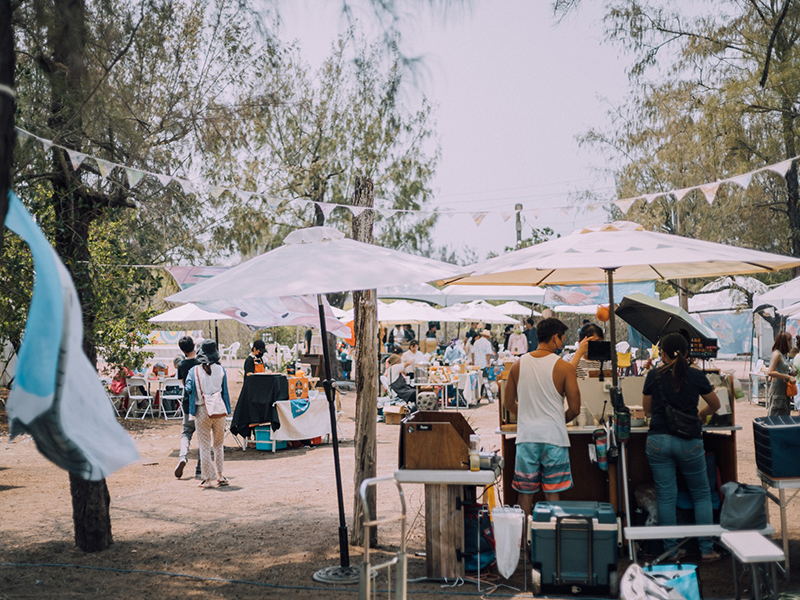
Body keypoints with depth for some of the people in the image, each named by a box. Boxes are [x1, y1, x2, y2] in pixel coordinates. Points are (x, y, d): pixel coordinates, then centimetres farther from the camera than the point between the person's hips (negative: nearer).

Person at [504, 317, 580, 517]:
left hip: (526, 436, 3)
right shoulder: (564, 367, -7)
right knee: (552, 494, 5)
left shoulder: (519, 364, 4)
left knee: (525, 493, 10)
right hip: (554, 437, -3)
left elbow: (508, 403, 12)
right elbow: (575, 409, -4)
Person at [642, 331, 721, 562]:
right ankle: (707, 549, 13)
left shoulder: (654, 375, -1)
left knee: (666, 496, 6)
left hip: (658, 440, 1)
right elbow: (715, 405, 11)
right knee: (701, 494, 13)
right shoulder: (696, 376, -3)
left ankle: (671, 549, 11)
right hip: (689, 442, -1)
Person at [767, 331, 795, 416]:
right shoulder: (776, 354, -12)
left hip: (784, 392, 9)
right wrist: (788, 377, -22)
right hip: (777, 392, -9)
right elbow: (770, 372, -24)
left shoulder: (783, 355, 14)